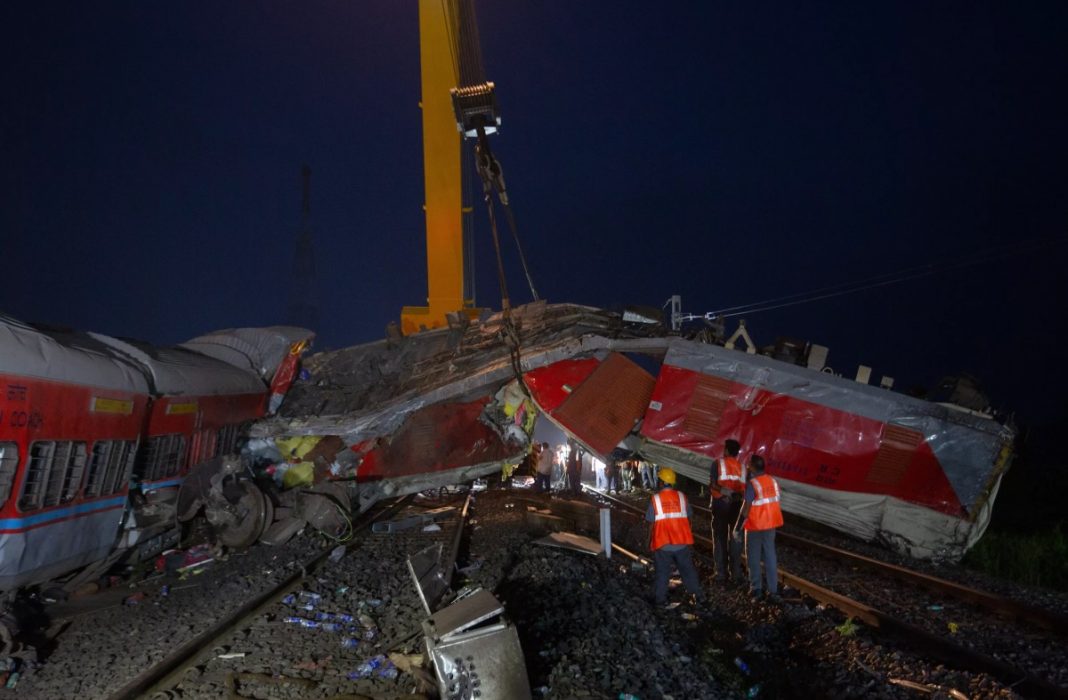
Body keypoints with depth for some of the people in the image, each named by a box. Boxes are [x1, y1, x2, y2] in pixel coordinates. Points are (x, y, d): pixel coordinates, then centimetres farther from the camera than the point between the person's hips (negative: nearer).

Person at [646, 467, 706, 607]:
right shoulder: (681, 497, 0)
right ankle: (699, 595, 18)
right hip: (681, 542, 2)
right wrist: (688, 535, 19)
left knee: (662, 572, 10)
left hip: (662, 544, -2)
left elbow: (651, 522, -5)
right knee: (688, 569, 14)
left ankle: (660, 598, 14)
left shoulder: (655, 499, -8)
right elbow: (688, 517, 6)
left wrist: (649, 540, 7)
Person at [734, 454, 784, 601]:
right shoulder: (773, 481, 2)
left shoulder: (752, 484, -19)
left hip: (755, 526, -5)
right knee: (770, 557, 11)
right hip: (770, 525, 5)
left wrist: (737, 528, -11)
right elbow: (775, 503, 8)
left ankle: (756, 588, 13)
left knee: (754, 557, 9)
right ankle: (773, 590, 12)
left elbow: (746, 509, -19)